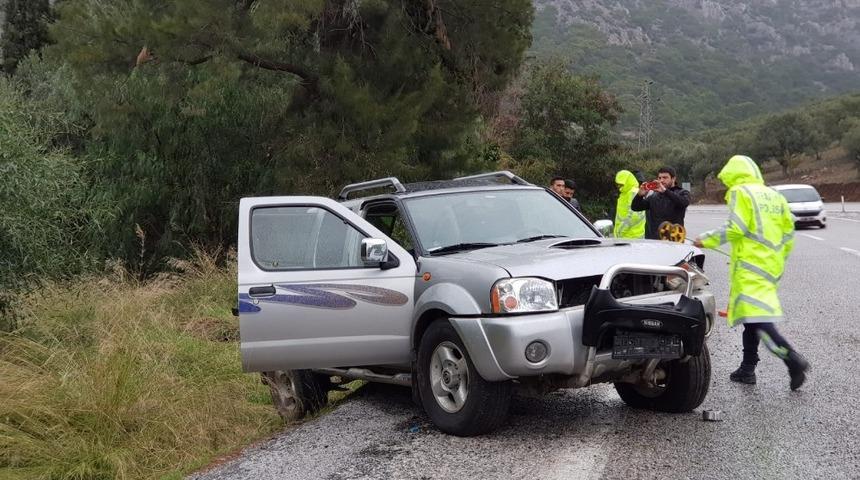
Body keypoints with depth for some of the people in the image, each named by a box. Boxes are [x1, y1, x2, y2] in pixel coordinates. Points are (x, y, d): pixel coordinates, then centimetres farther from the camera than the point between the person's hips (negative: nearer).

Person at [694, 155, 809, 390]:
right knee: (751, 315, 15)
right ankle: (748, 368, 19)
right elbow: (789, 231, 18)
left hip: (750, 264, -8)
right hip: (772, 265, 8)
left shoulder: (740, 192, -3)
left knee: (756, 316, -15)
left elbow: (736, 228, -14)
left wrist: (707, 240, -5)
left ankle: (793, 359, -28)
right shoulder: (774, 196, 19)